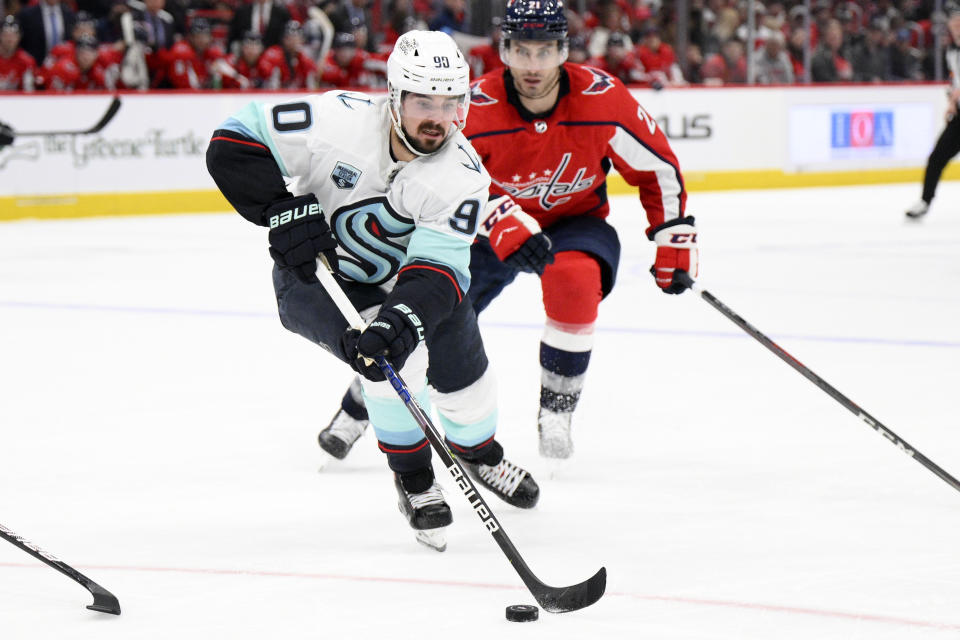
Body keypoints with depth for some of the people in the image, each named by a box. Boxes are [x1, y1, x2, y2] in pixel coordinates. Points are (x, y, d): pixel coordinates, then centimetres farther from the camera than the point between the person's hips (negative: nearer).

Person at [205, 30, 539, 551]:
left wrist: (405, 315, -50)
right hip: (314, 275, -4)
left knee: (463, 368, 4)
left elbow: (437, 270, -32)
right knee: (396, 355, -26)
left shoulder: (462, 174, -24)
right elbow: (233, 143, -24)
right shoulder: (336, 120, -30)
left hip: (398, 279, 4)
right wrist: (284, 210, -33)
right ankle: (412, 478, -3)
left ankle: (478, 452, 41)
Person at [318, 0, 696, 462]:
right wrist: (504, 223, -38)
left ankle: (557, 408, -16)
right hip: (496, 228, 1)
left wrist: (676, 241, -8)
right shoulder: (477, 108, -25)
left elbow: (658, 167, -9)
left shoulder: (603, 100, -23)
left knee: (574, 279, -34)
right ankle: (355, 411, 20)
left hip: (575, 221, 0)